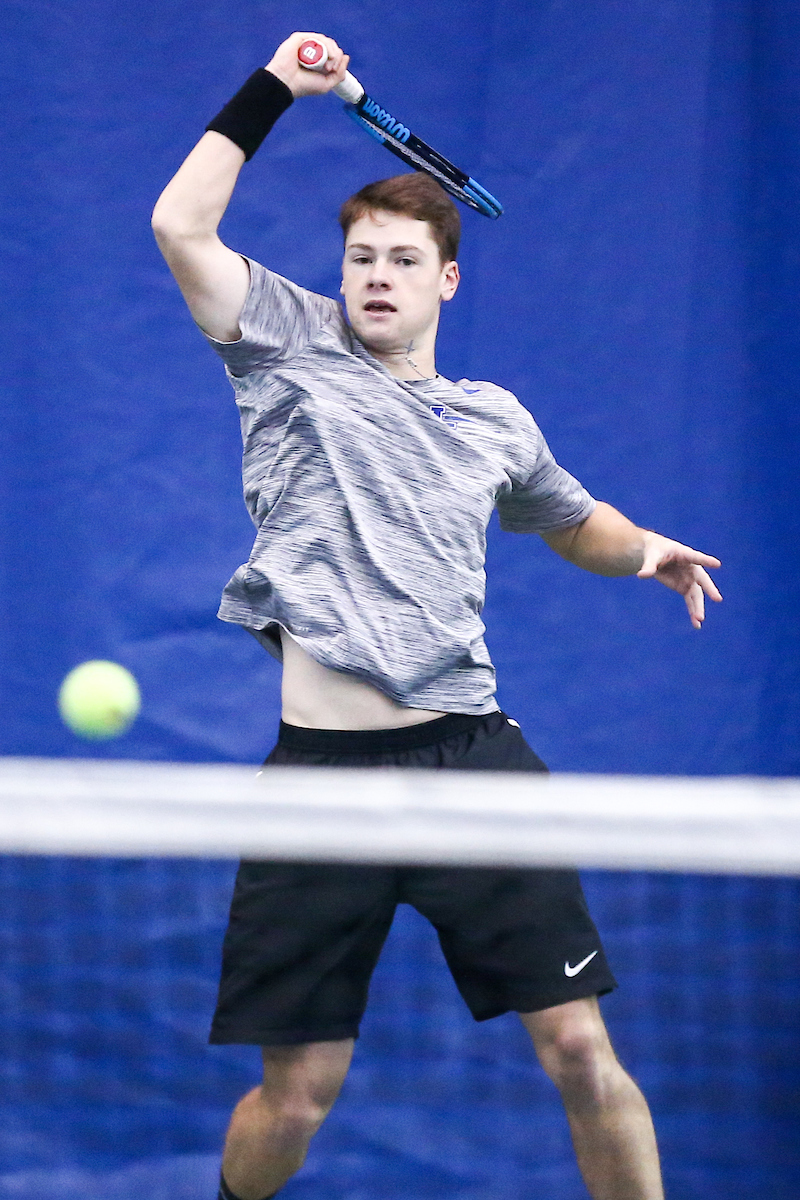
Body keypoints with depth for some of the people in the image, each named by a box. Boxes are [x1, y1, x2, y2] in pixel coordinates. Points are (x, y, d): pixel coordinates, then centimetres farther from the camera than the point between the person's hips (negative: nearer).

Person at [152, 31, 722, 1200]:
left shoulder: (494, 418, 16)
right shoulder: (294, 349, 8)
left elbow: (570, 519, 35)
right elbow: (181, 225, -4)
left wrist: (644, 550, 15)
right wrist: (268, 91, -1)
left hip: (473, 753, 2)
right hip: (325, 765, -2)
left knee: (582, 1054, -5)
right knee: (297, 1095, 2)